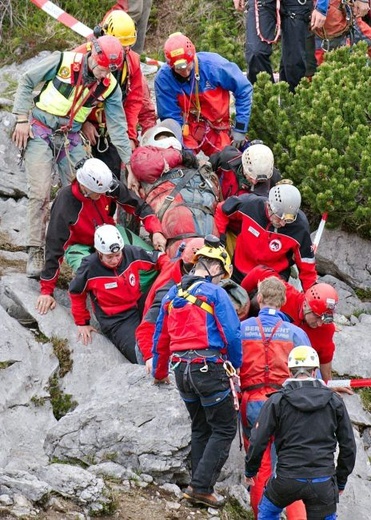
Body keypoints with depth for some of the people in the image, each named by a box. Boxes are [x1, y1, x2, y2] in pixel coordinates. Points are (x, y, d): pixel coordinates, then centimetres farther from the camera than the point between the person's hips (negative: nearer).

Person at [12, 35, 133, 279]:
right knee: (40, 192, -14)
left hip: (71, 139, 4)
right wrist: (22, 119, -9)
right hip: (40, 132, -4)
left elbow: (117, 127, -2)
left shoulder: (110, 86, -6)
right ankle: (36, 252, -10)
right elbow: (27, 83, -5)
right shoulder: (63, 62, -16)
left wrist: (129, 164, -4)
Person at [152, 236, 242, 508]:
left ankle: (199, 485, 16)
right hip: (210, 368, -7)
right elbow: (232, 335, -10)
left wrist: (160, 372, 35)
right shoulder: (215, 293, -7)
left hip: (182, 370, 7)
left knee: (200, 429, 19)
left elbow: (160, 337, 21)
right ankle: (202, 486, -9)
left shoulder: (172, 294, 13)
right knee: (224, 429, 1)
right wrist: (236, 366, 7)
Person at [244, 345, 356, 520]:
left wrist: (250, 470, 15)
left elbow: (258, 441, -3)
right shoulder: (334, 401, 5)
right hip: (323, 482, 1)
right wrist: (341, 479, 22)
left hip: (287, 479, -1)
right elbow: (348, 445, 9)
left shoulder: (277, 401, -1)